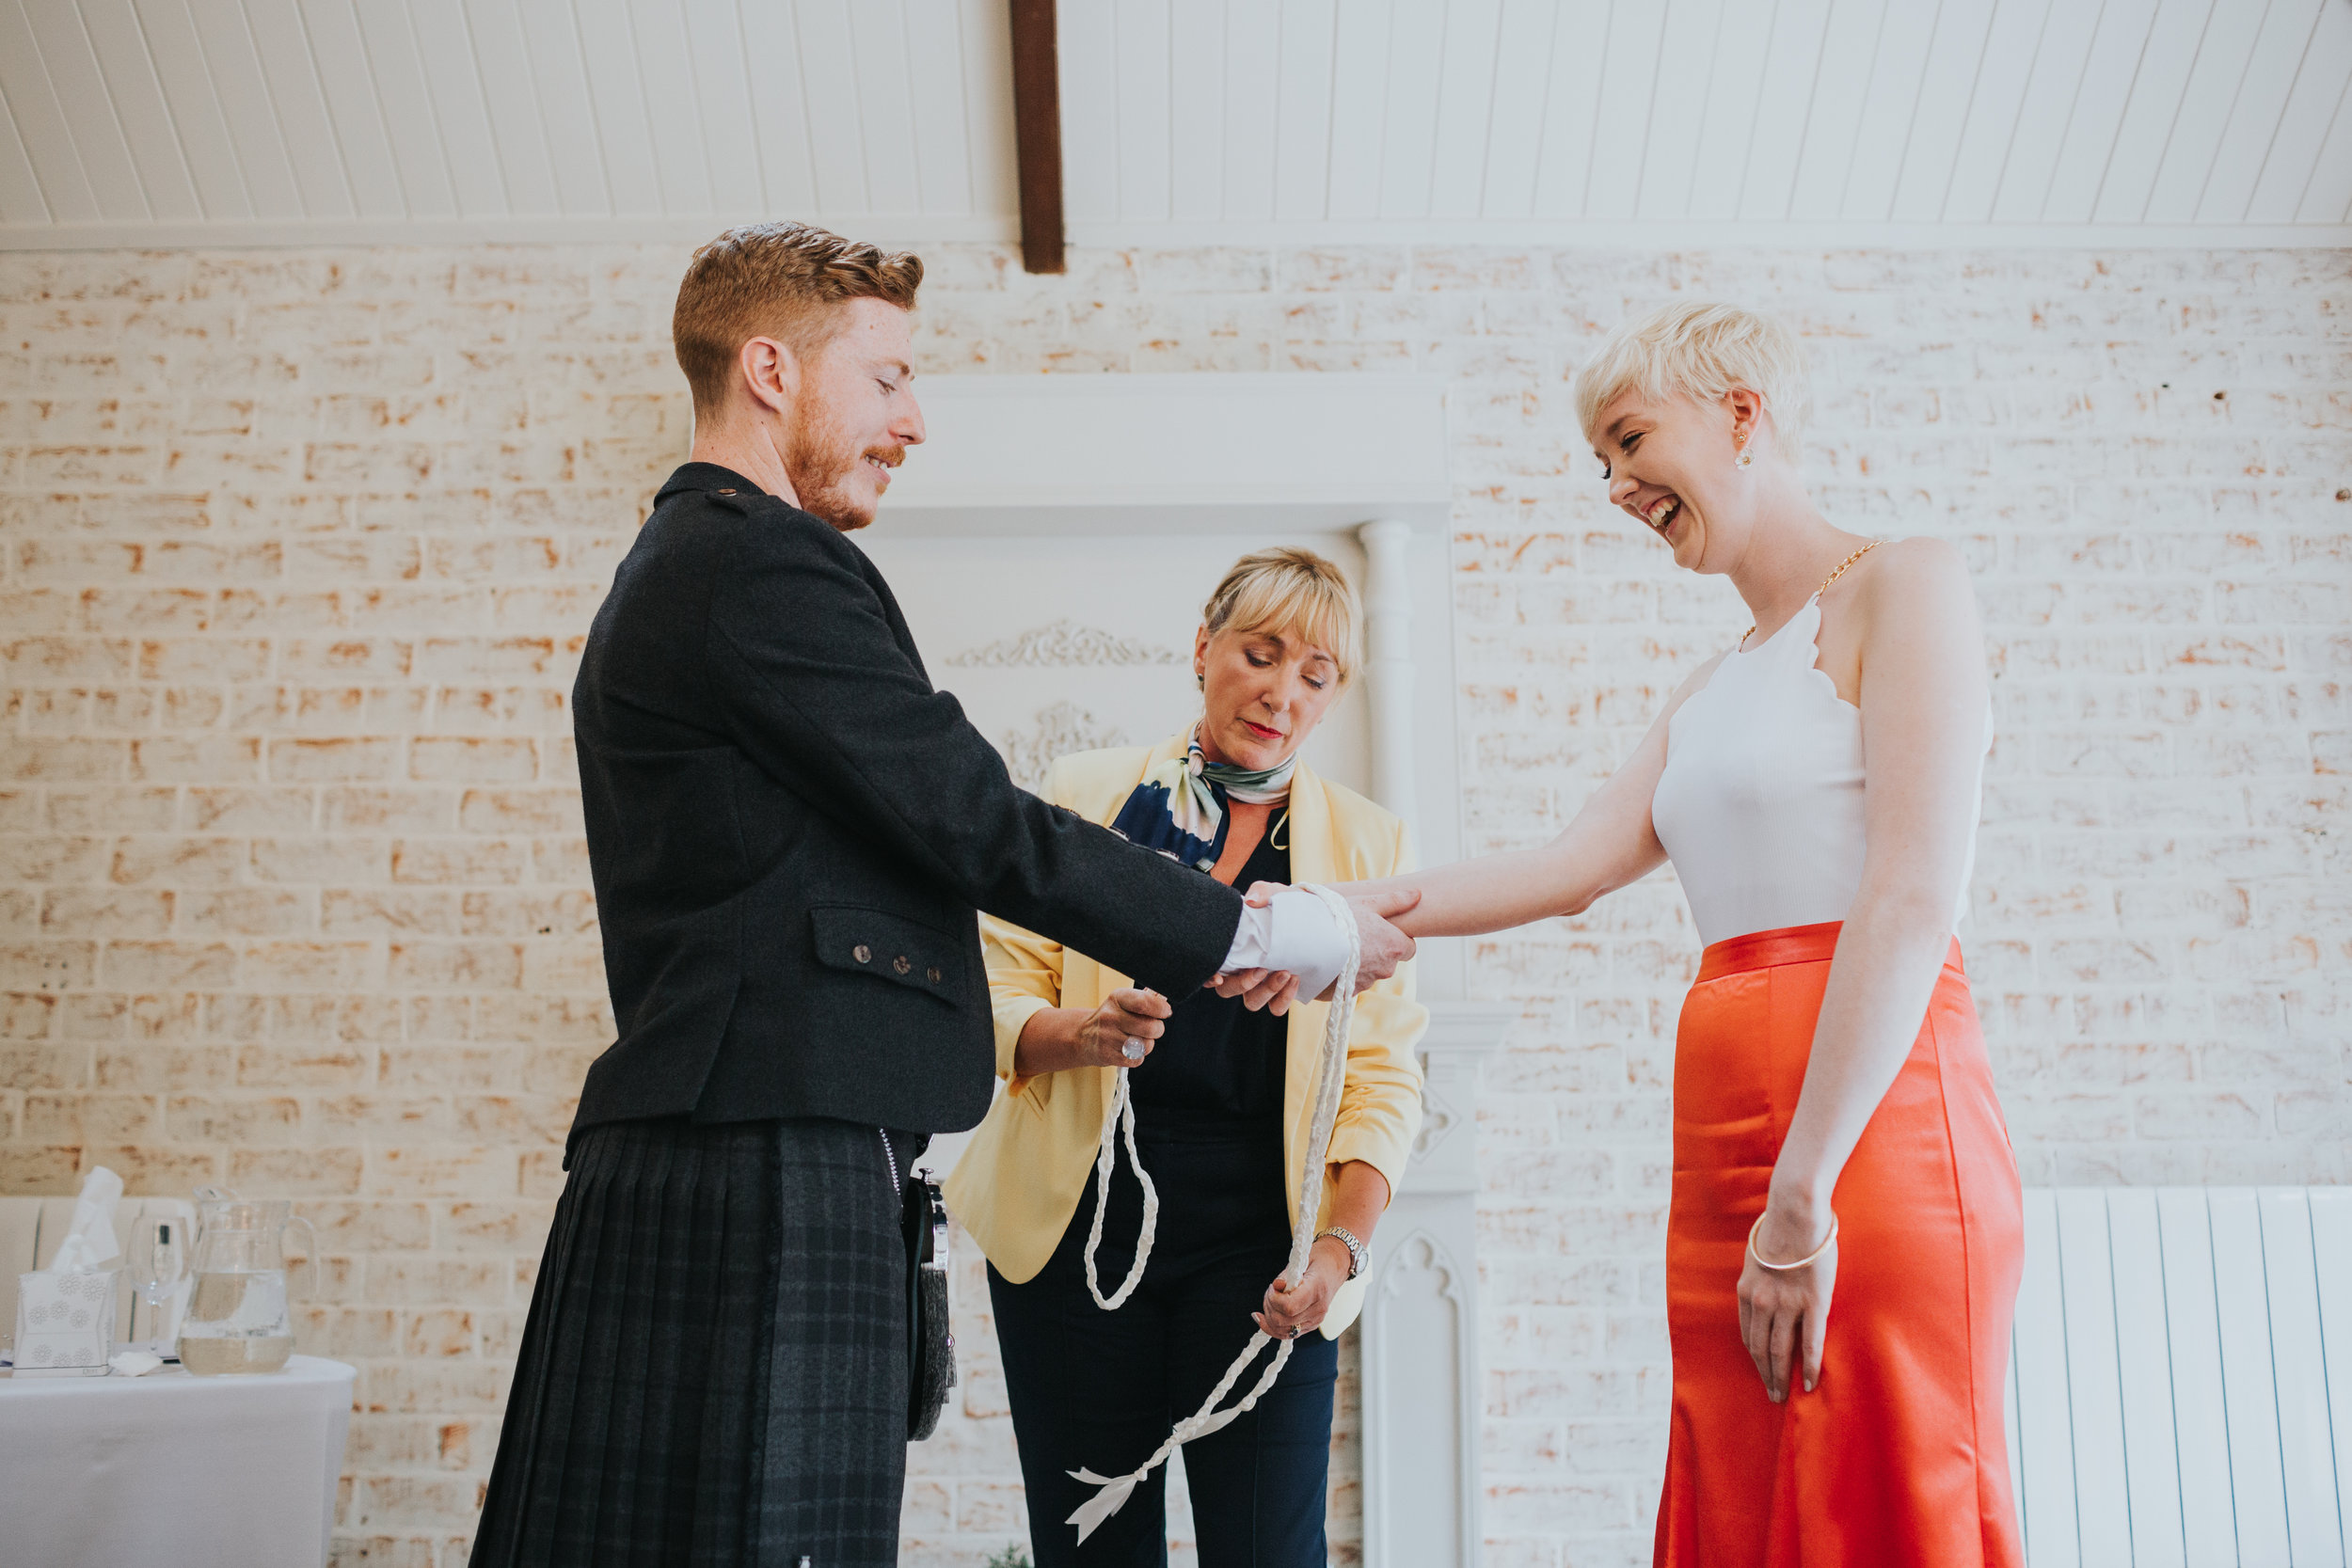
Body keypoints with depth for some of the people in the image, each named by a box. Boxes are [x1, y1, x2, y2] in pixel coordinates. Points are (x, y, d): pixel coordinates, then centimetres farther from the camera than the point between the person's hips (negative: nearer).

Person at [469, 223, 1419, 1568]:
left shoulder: (675, 567, 24)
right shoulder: (763, 564, -9)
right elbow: (980, 829, -13)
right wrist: (1270, 934, -4)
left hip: (701, 1175, 11)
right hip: (763, 1185, -11)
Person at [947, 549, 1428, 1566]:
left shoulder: (1365, 844, 7)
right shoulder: (1088, 793, 5)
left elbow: (1382, 1074, 2)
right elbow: (995, 987, 3)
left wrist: (1340, 1246, -13)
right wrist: (1077, 1034, -19)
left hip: (1256, 1240, 0)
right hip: (1079, 1223, 0)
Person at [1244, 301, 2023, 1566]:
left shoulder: (1902, 588, -2)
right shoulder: (1711, 690, 23)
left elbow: (1914, 902, -12)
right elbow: (1571, 867, 16)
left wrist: (1804, 1198, -17)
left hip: (1870, 1127, -7)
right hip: (1726, 1147, 7)